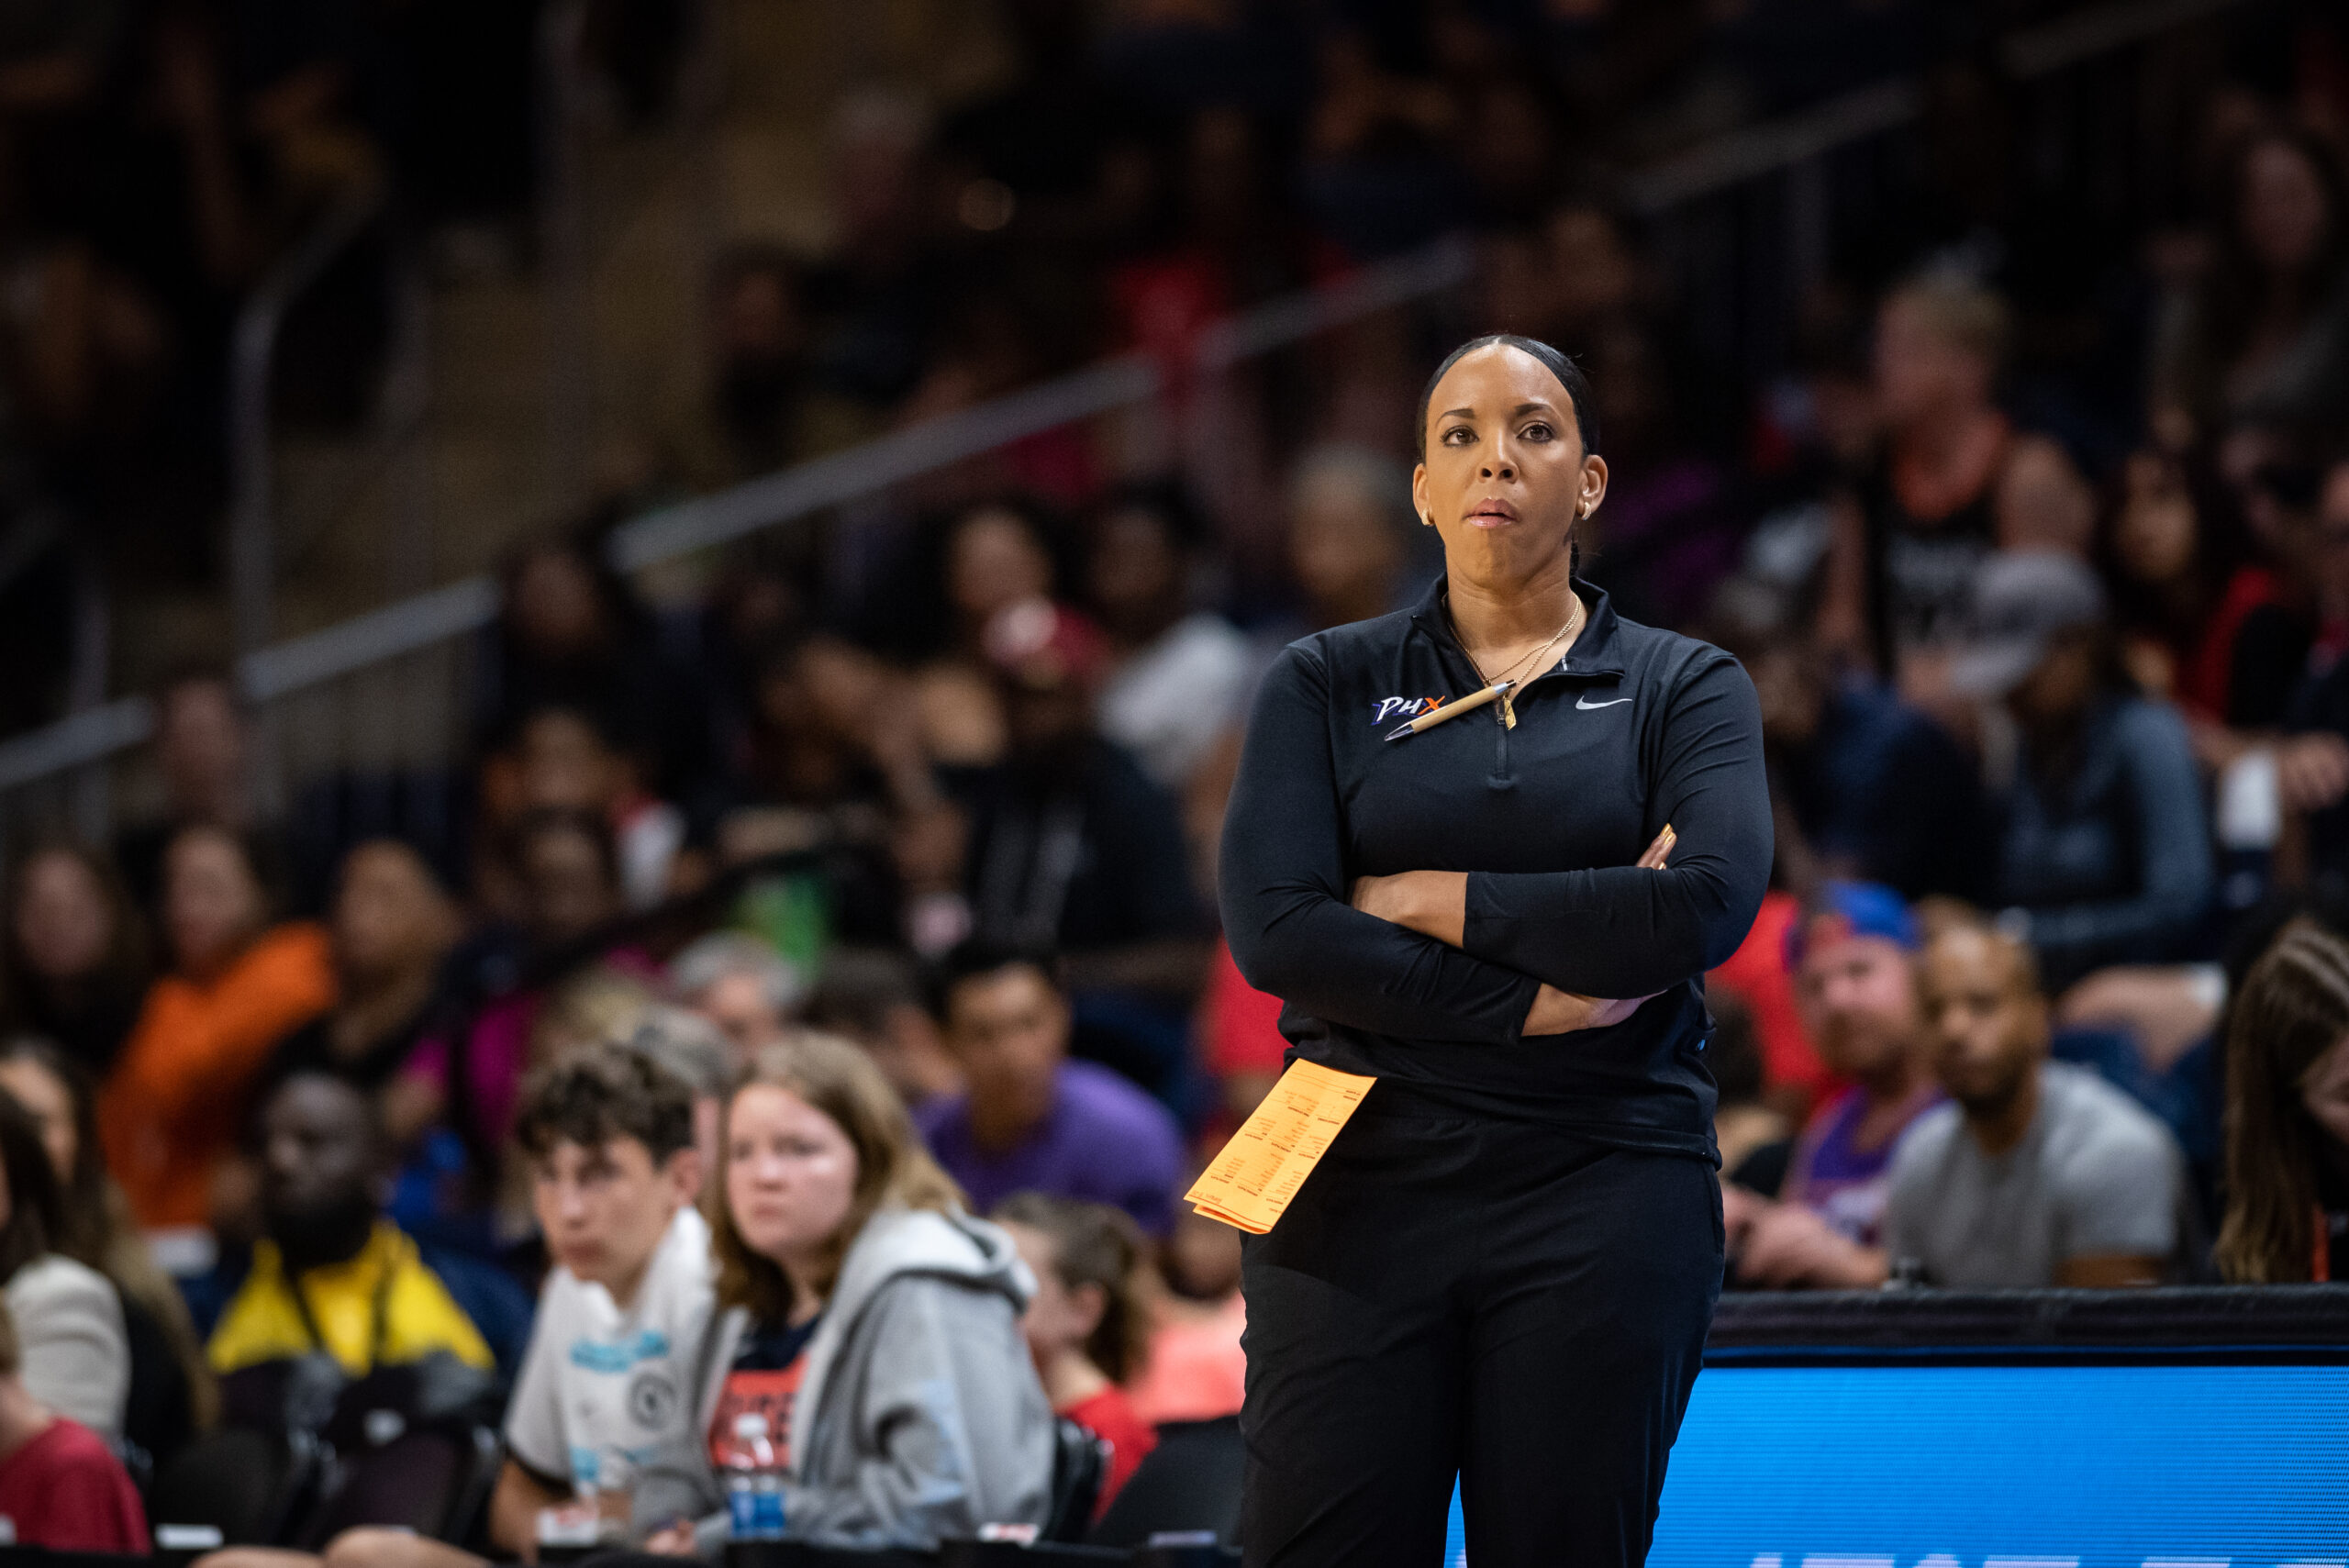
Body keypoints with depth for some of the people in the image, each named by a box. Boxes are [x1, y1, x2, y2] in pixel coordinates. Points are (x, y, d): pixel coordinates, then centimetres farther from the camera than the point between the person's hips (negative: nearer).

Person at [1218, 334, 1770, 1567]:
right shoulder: (1326, 683, 9)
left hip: (1603, 1190, 0)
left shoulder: (1683, 688, 8)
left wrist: (1430, 900, -7)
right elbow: (1272, 931, -5)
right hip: (1361, 1182, 0)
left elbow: (1710, 905, -11)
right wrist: (1535, 1000, -11)